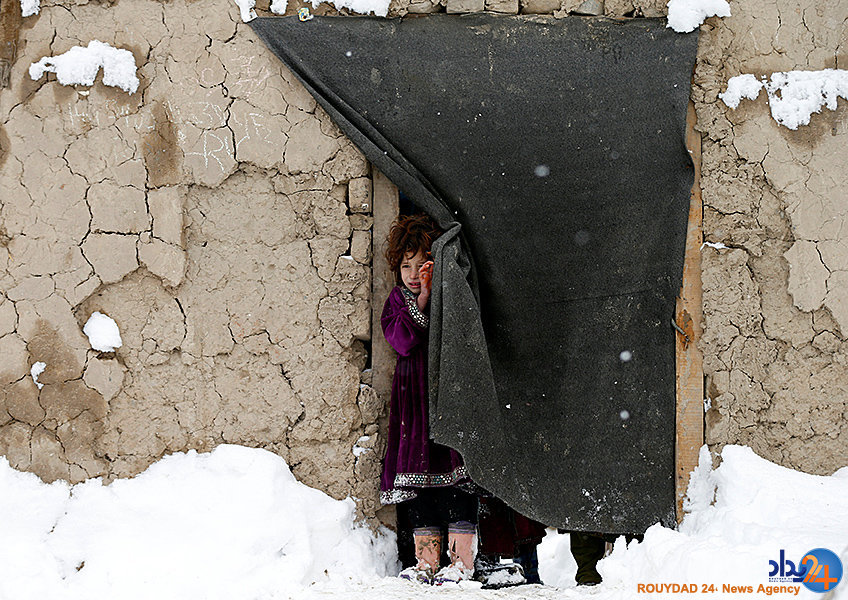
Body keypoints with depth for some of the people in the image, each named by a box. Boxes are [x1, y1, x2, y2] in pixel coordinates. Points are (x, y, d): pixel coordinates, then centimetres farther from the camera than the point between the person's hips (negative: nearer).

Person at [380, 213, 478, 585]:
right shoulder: (397, 299, 12)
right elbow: (405, 343, -7)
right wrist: (421, 299, -16)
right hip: (412, 396, 4)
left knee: (453, 475, -10)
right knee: (415, 475, 1)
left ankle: (462, 563, -9)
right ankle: (427, 564, 5)